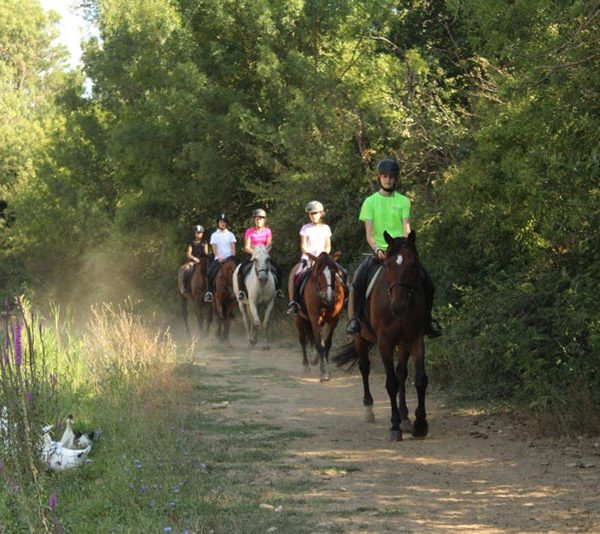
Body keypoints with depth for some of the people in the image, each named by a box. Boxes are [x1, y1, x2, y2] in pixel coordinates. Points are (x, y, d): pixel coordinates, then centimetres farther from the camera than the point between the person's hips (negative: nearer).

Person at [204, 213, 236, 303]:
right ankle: (209, 292, -11)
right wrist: (219, 257, -15)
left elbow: (233, 247, 5)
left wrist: (233, 257, -12)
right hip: (218, 258, 0)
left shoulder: (230, 235, 11)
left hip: (229, 257, 0)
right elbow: (214, 248, 1)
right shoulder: (214, 235, 9)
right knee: (210, 273, -21)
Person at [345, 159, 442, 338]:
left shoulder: (403, 201, 9)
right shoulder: (370, 202, 6)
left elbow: (406, 228, -1)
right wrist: (376, 249, -21)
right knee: (359, 279, -27)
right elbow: (369, 233, -2)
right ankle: (353, 319, -17)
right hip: (379, 251, -1)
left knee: (427, 282, -13)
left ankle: (426, 321, 4)